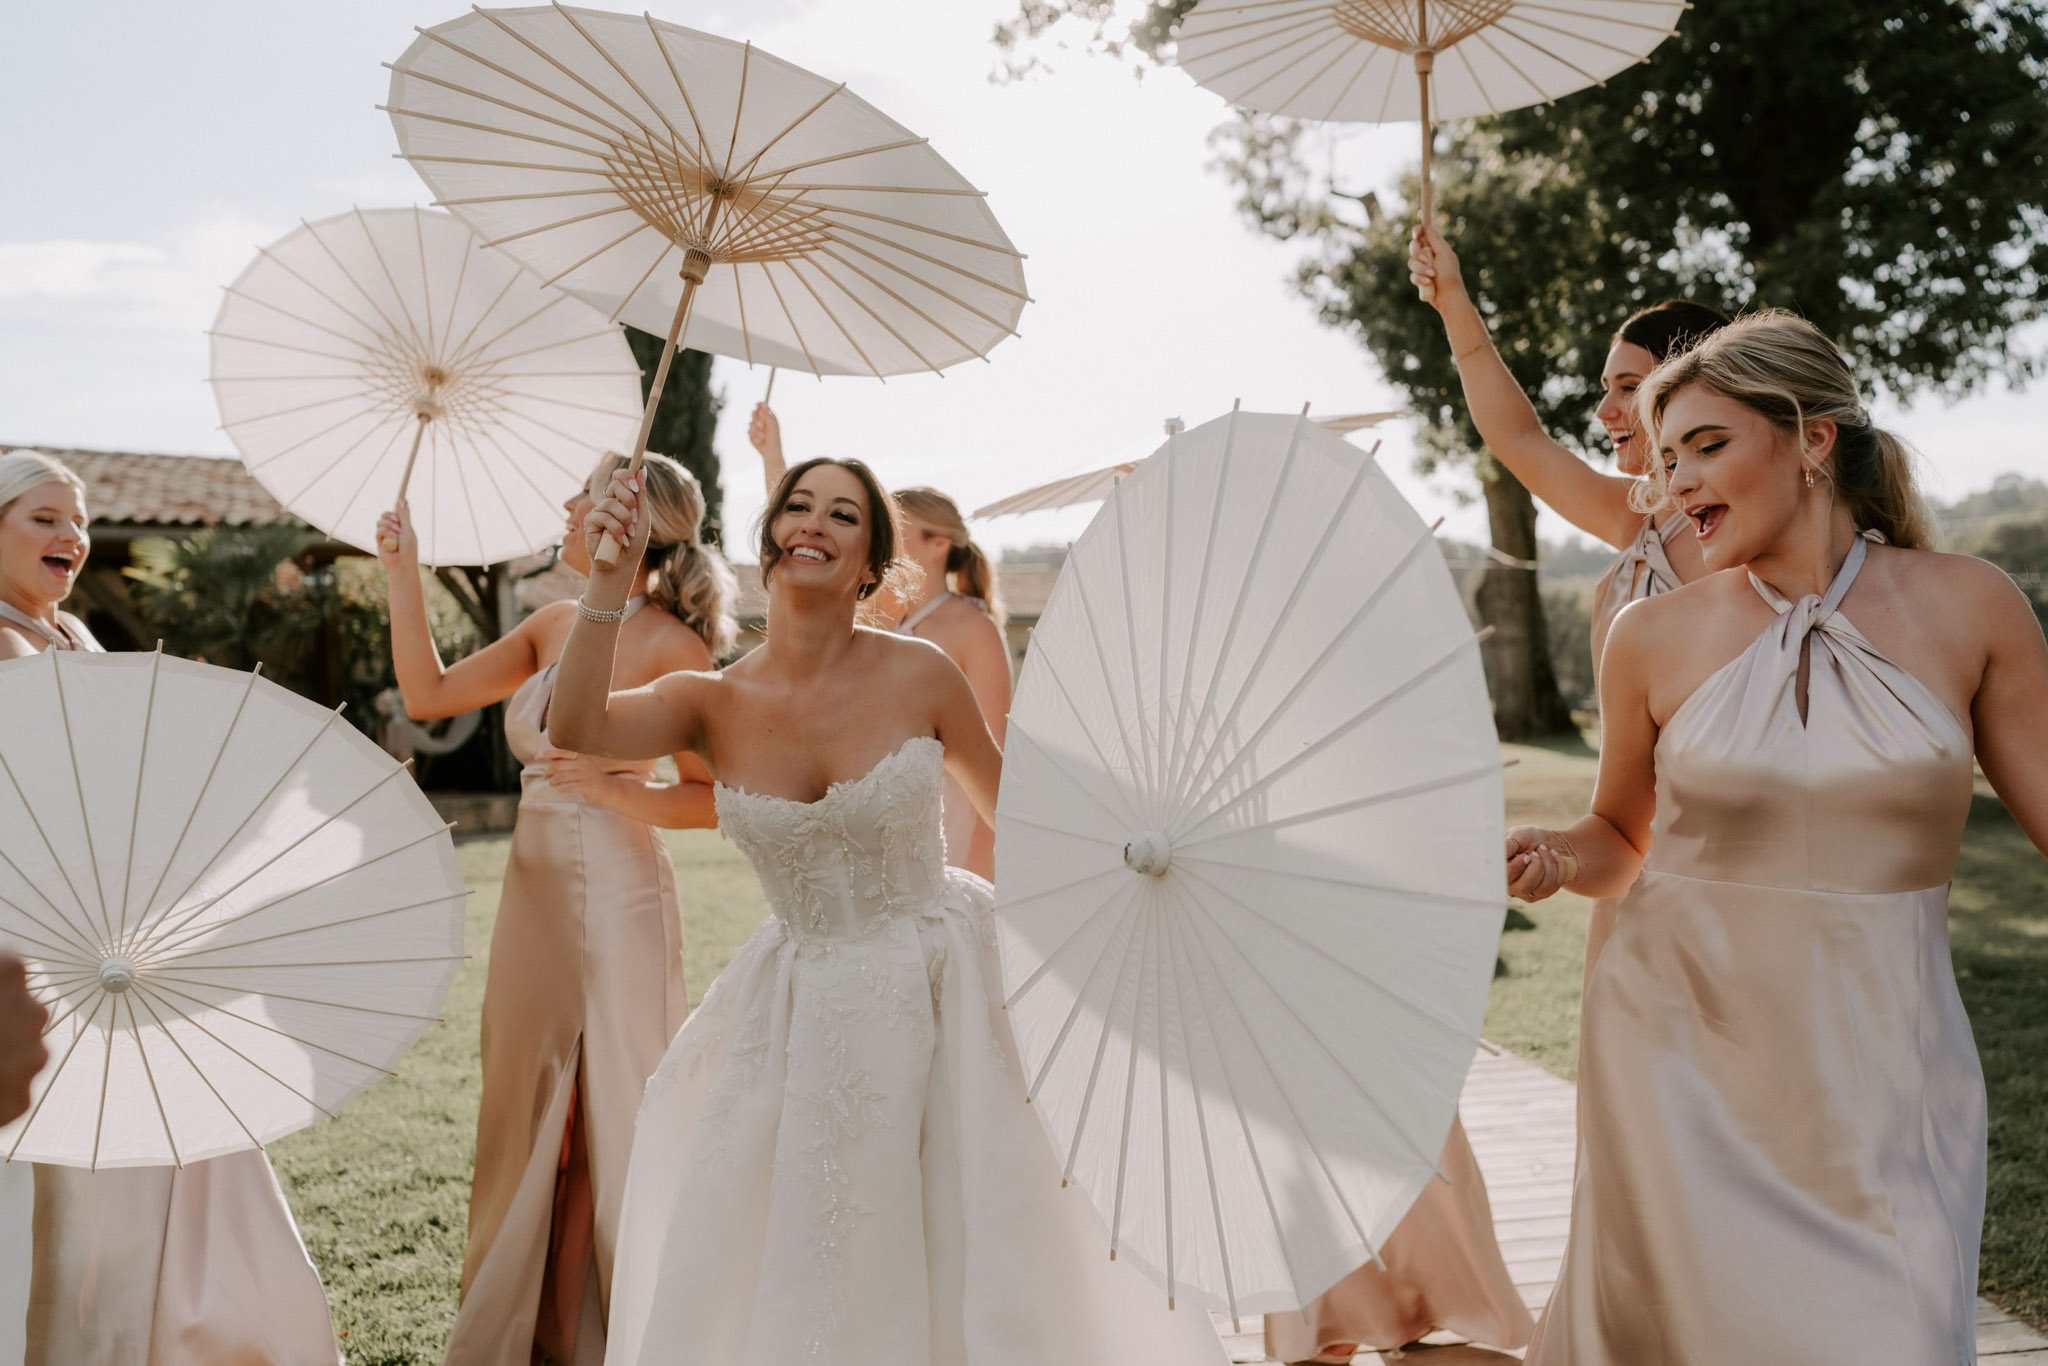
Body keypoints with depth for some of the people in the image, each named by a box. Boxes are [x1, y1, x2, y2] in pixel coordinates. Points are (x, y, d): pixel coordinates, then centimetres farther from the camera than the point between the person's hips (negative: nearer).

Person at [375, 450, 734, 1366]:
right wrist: (403, 579, 11)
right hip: (533, 898, 7)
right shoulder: (552, 627, 10)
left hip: (620, 902, -7)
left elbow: (714, 799, -12)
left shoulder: (670, 646, -10)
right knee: (526, 1126, 16)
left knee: (615, 1126, 2)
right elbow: (429, 694, 14)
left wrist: (614, 788, -23)